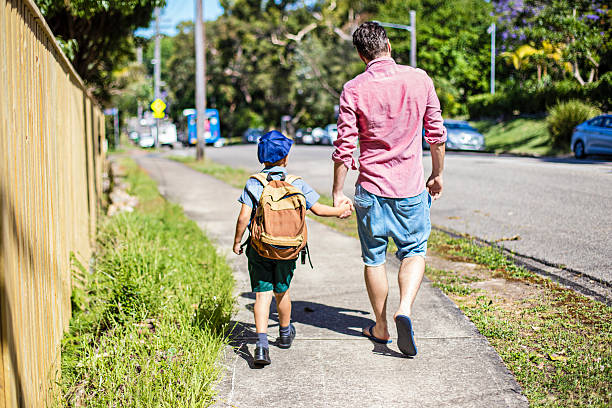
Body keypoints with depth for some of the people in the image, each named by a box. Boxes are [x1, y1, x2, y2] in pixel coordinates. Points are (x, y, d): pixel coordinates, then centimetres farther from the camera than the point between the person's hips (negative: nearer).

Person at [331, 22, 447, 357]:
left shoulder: (354, 90, -9)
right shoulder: (419, 79, -3)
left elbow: (344, 147, -8)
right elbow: (436, 134, 3)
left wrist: (337, 192, 1)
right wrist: (437, 174, 17)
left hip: (371, 188, -1)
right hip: (411, 188, 1)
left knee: (374, 258, 14)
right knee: (414, 251, 16)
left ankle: (380, 328, 25)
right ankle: (405, 308, -7)